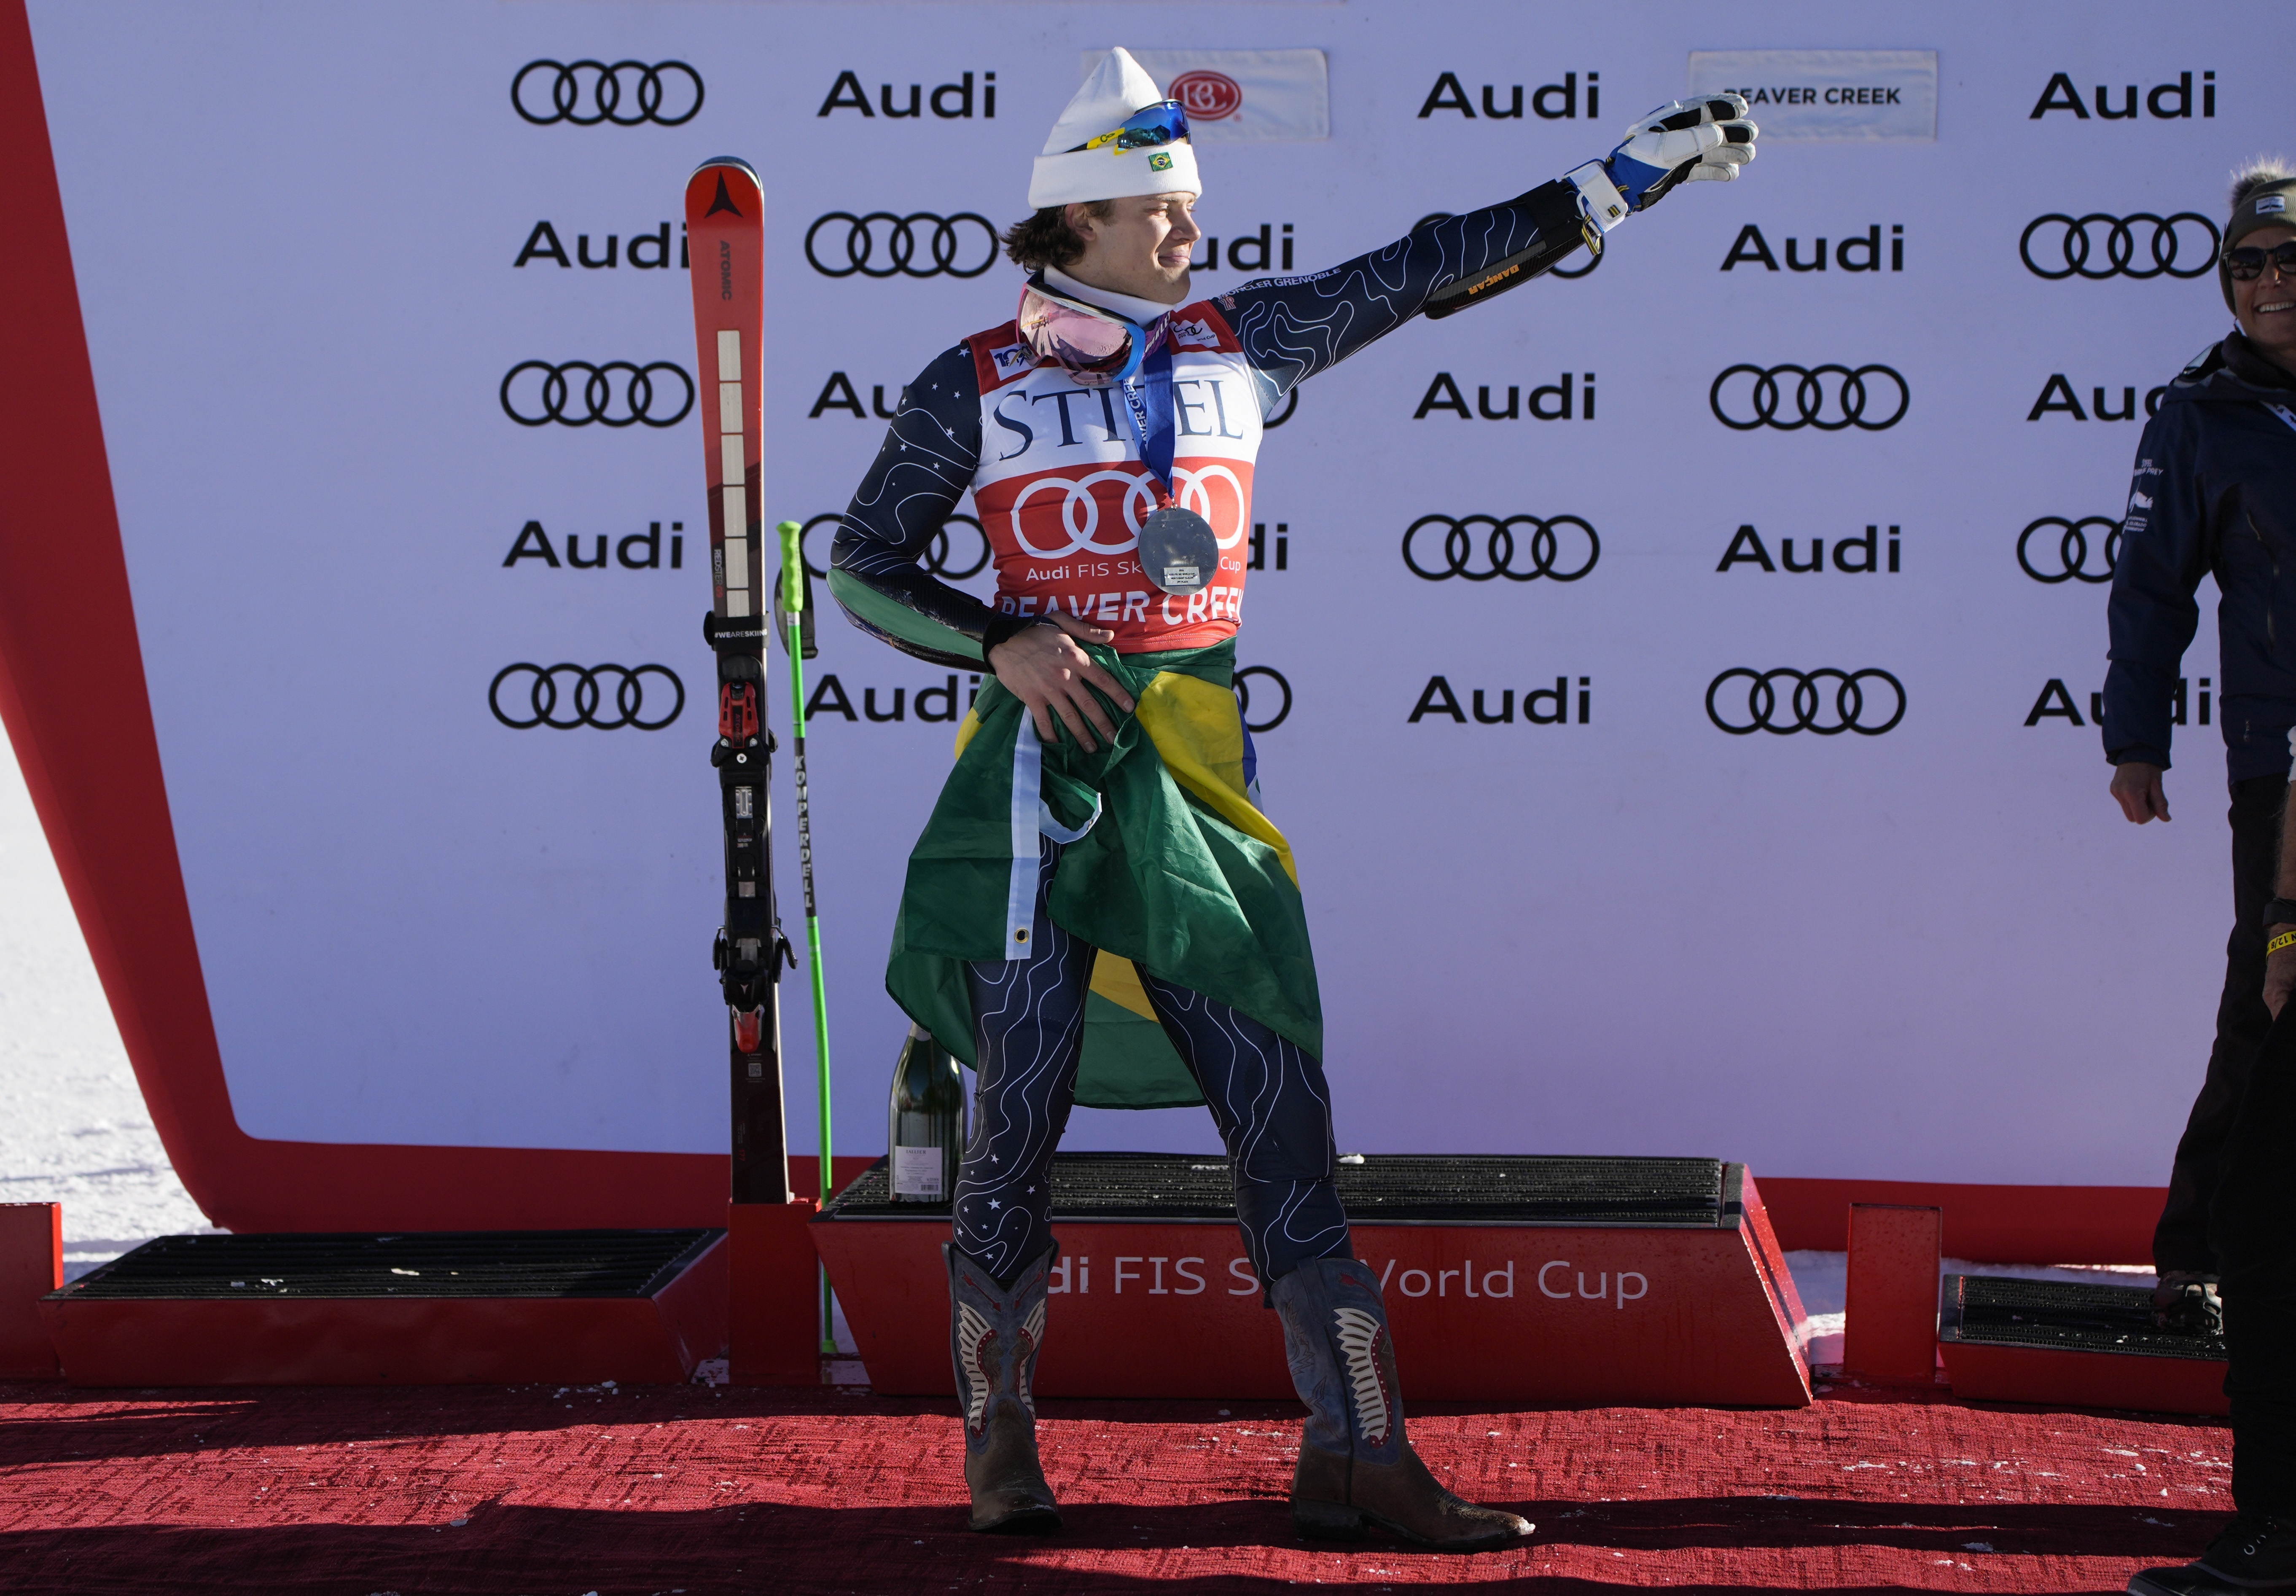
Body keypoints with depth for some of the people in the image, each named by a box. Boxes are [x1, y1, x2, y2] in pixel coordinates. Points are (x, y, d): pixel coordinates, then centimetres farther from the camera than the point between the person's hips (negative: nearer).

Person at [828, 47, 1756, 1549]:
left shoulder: (1238, 341, 10)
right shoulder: (973, 386, 2)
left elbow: (1436, 270, 11)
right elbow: (865, 564, 6)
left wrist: (1643, 166, 10)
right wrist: (1001, 641, -11)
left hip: (1192, 773, 3)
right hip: (1045, 757, -3)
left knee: (1285, 1108, -2)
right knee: (1022, 1114, -3)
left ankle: (1356, 1453, 1)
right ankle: (999, 1439, 13)